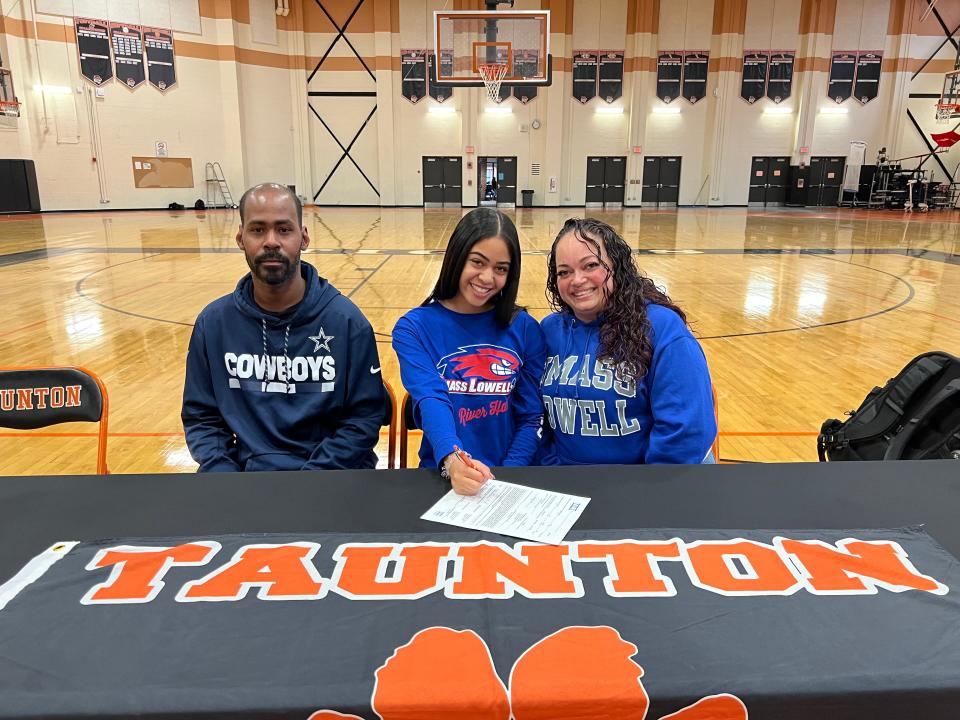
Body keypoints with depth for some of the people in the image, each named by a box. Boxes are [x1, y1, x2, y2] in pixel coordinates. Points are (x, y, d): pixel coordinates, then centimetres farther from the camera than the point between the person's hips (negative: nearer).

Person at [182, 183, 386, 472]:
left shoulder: (347, 320, -6)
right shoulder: (214, 321, 3)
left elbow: (365, 418, -4)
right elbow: (201, 417, 9)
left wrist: (312, 473, -14)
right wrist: (222, 470, -8)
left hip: (330, 468, -1)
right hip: (246, 465, 2)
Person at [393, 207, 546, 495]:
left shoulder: (524, 329, 3)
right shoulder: (413, 327, -1)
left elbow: (531, 417, 2)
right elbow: (431, 399, -16)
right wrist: (452, 460, -34)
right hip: (442, 474, -1)